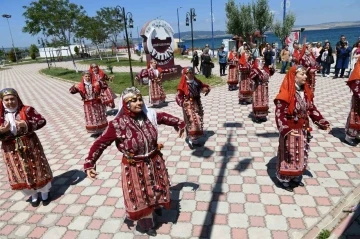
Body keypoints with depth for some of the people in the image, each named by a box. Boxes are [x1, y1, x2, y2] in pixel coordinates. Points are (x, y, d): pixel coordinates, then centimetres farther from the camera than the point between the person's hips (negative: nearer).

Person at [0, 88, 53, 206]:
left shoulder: (27, 110, -7)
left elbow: (42, 121, -12)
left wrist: (27, 124, -24)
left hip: (30, 145, -2)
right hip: (12, 149, 2)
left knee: (38, 169, 9)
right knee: (20, 174, 11)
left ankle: (45, 192, 31)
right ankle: (33, 195, 33)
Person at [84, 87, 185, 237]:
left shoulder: (149, 115, -12)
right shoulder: (118, 124, -24)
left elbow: (164, 117, 8)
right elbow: (100, 143, -18)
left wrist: (179, 124, 20)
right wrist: (89, 164, -24)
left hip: (154, 162, 4)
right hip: (134, 168, -4)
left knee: (156, 189, 28)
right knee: (140, 198, 17)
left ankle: (156, 205, 63)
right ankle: (146, 223, 45)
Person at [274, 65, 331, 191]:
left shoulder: (306, 91, 2)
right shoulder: (285, 94, -21)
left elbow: (312, 109, 10)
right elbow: (279, 114, -23)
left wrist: (324, 123, 5)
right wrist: (287, 130, -33)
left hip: (303, 130, 7)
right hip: (290, 131, -7)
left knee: (301, 155, 19)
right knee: (289, 156, 7)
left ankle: (296, 177, 39)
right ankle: (285, 179, 26)